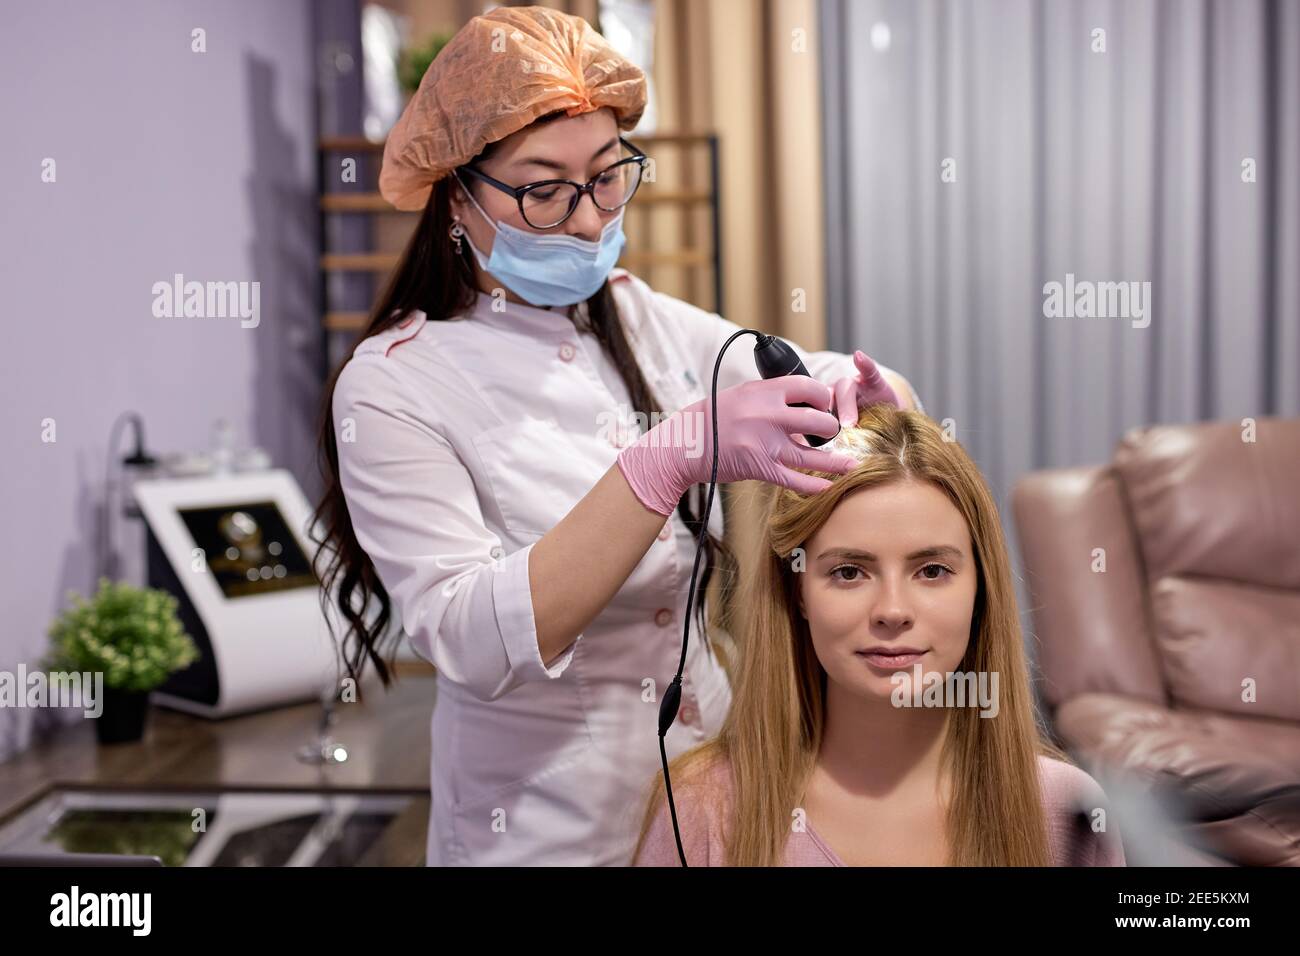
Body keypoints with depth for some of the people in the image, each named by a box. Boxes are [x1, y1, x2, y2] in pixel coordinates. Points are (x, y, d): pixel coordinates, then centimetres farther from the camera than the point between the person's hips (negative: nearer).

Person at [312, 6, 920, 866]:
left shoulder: (648, 319, -2)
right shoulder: (390, 389, -15)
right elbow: (475, 641, -27)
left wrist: (856, 387, -22)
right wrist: (672, 455, -35)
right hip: (549, 827, -4)